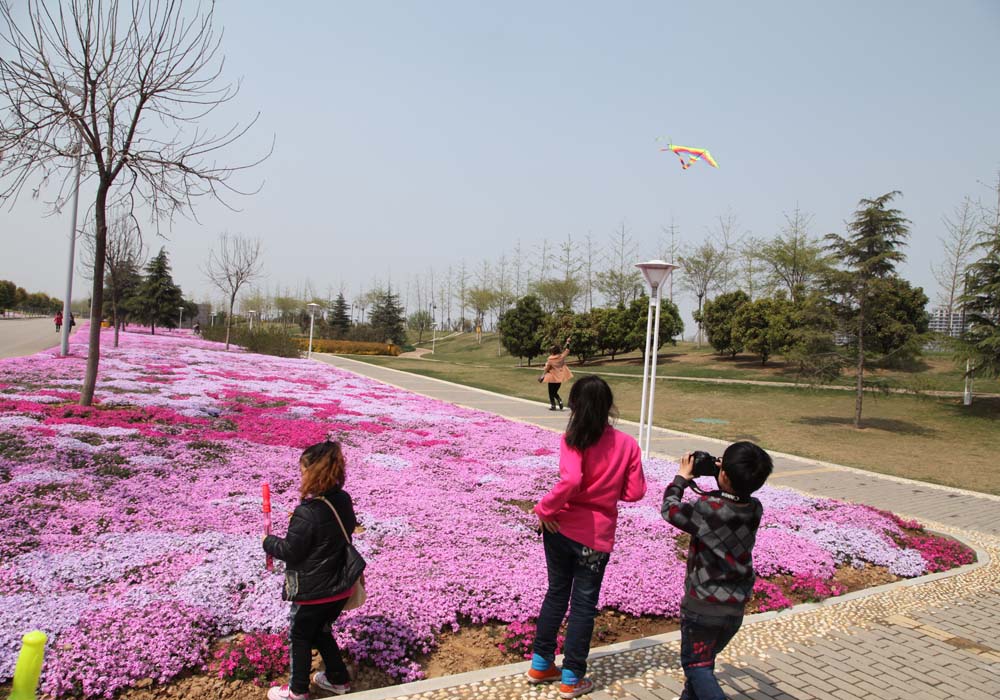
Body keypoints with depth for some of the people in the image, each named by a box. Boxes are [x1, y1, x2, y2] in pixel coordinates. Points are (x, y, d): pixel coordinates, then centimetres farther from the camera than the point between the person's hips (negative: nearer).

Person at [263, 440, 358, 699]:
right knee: (320, 632, 28)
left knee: (300, 637, 18)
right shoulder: (344, 500, -7)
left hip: (312, 592, -7)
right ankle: (338, 679, 40)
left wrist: (268, 542, 2)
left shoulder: (306, 513, -28)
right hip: (340, 589, 7)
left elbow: (289, 552, -19)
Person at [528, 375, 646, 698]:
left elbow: (570, 480, -30)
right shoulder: (628, 444, -8)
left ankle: (541, 664, 32)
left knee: (556, 593, 19)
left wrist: (545, 509, -17)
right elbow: (635, 492, -4)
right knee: (583, 604, 14)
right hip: (596, 536, 0)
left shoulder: (574, 439, -15)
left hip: (561, 528, 0)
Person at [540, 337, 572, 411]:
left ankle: (553, 405, 3)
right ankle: (559, 401, -5)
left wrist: (542, 376, 0)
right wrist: (568, 342, 20)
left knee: (551, 393, 8)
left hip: (552, 378, -5)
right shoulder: (562, 357, -7)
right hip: (559, 378, 5)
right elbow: (567, 350, 8)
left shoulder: (550, 360, -17)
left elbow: (546, 369, -10)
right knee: (555, 392, 18)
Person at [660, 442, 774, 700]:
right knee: (705, 658, 24)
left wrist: (681, 478, 1)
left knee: (695, 664, 7)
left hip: (703, 604, -6)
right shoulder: (755, 509, -8)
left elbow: (670, 510, -10)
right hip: (736, 605, 6)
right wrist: (725, 482, 1)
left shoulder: (708, 507, -25)